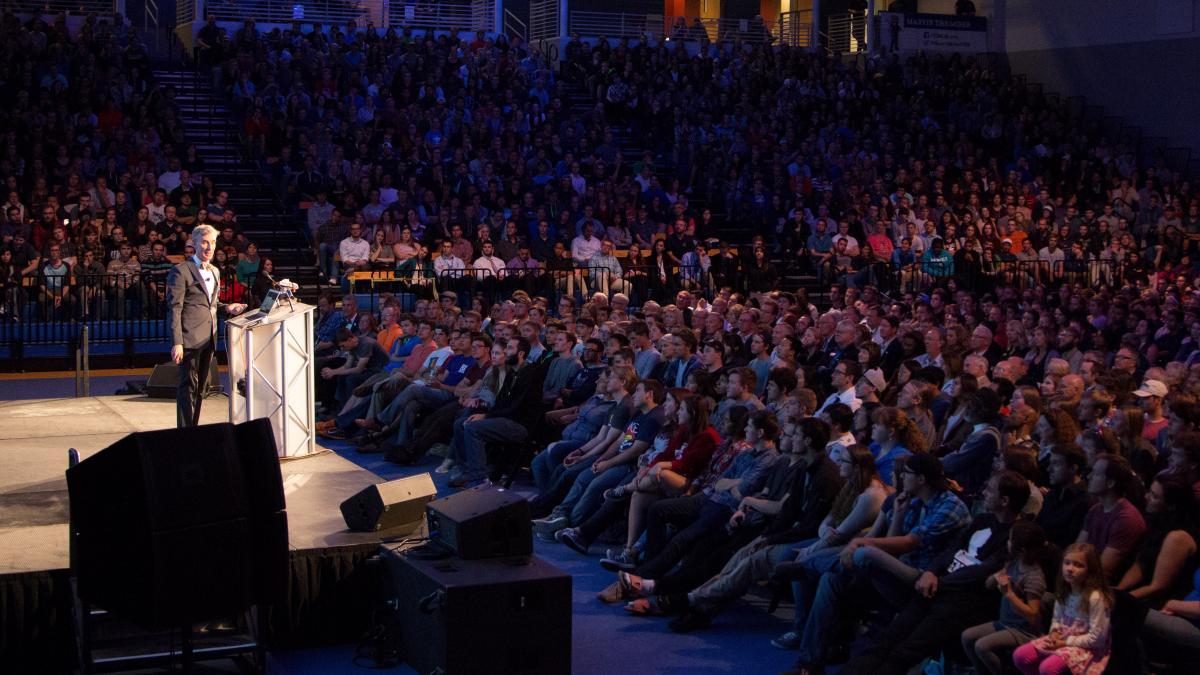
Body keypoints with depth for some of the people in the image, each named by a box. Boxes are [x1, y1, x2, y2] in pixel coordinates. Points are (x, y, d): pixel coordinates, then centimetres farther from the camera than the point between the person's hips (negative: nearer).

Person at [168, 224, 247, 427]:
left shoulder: (214, 271, 17)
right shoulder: (182, 271, -7)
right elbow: (175, 309, -11)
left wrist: (227, 307, 5)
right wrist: (176, 343, -18)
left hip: (208, 338, 8)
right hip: (190, 338, -8)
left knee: (200, 388, 13)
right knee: (189, 387, -7)